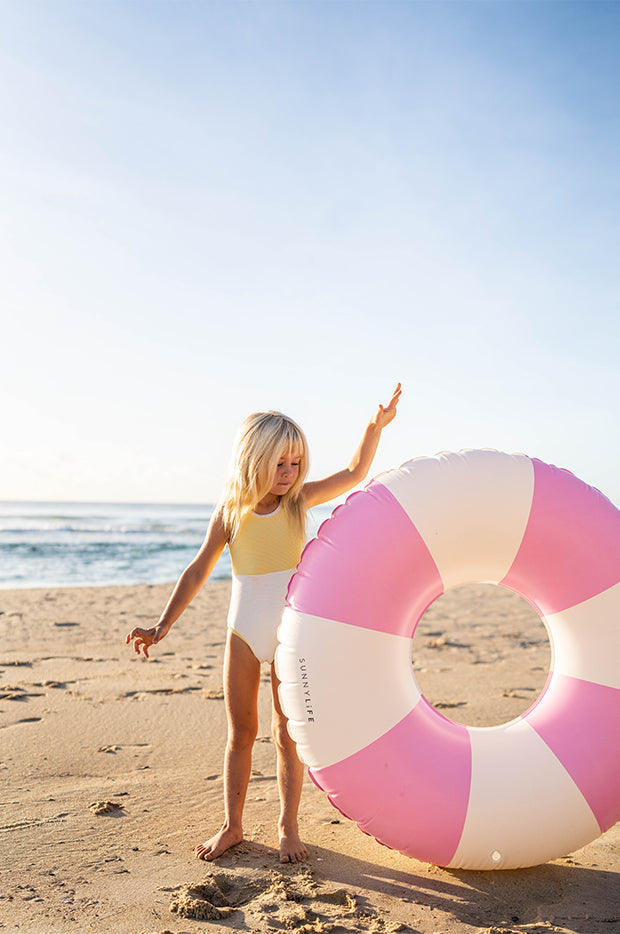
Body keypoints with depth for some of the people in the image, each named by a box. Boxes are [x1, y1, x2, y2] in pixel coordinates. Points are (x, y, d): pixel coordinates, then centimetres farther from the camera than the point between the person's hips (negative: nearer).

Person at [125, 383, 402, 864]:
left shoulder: (298, 499, -6)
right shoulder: (230, 511, -7)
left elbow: (353, 474, -7)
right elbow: (198, 571, -3)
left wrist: (375, 427, -21)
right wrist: (163, 625, -6)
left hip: (291, 630, -1)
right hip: (244, 631, 1)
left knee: (288, 732, 5)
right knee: (240, 732, 10)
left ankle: (288, 826, 19)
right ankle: (232, 826, 22)